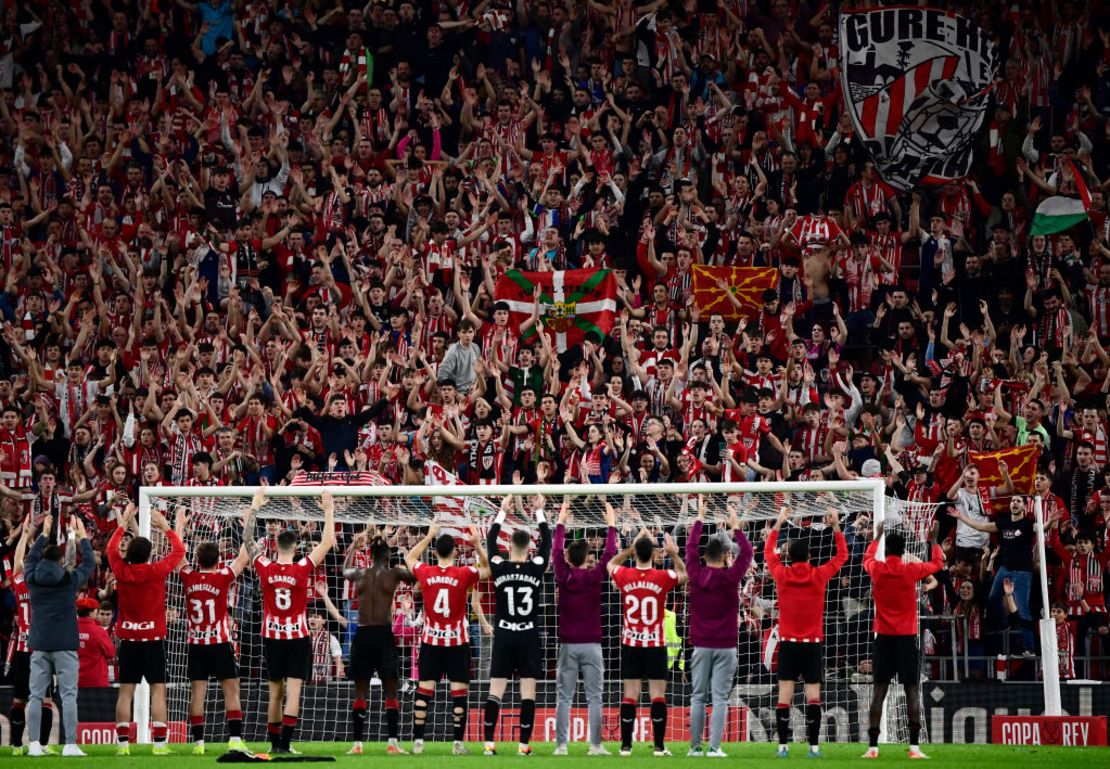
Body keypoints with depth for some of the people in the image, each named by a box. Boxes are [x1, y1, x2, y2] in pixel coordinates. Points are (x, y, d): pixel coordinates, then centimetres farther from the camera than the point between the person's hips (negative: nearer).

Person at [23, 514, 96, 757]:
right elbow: (89, 563, 11)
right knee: (68, 695, -3)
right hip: (65, 646, -3)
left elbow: (31, 559, 23)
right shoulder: (70, 580, -4)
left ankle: (34, 744, 1)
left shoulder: (32, 580, 3)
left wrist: (44, 534, 33)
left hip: (39, 646, 3)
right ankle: (70, 744, -8)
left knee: (36, 695, 4)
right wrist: (82, 535, 24)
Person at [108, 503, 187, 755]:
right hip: (153, 639, -3)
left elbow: (111, 548, 17)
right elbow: (179, 550, 4)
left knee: (125, 692, 5)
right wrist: (165, 526, 13)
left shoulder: (121, 571, -3)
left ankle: (123, 743, 2)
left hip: (127, 639, 3)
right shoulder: (156, 571, -10)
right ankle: (160, 743, -6)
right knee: (158, 690, -1)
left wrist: (124, 522, 23)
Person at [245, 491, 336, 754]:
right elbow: (327, 543, -5)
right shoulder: (302, 569, -12)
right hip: (298, 636, -3)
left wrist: (255, 507, 15)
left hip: (272, 636, 3)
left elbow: (249, 541, 8)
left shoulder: (265, 568, -6)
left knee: (275, 692, 11)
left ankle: (274, 742, 16)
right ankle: (285, 743, -13)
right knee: (293, 690, -5)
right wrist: (329, 512, 2)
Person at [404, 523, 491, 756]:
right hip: (457, 642, -2)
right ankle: (457, 743, -1)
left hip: (431, 641, 2)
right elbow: (487, 569, 8)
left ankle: (418, 741, 3)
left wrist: (428, 537, 22)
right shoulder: (463, 574, -10)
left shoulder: (425, 573, -4)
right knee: (459, 693, 1)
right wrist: (478, 544, 5)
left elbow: (409, 558, 19)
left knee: (424, 692, 4)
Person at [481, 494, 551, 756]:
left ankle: (488, 742, -2)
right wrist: (539, 511, 19)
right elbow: (547, 542, 10)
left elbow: (490, 543, 12)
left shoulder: (500, 568, -5)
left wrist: (502, 511, 20)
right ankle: (524, 744, -1)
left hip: (504, 636, 1)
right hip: (529, 636, -1)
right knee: (528, 690, 1)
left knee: (495, 690, 2)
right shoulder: (536, 568, -6)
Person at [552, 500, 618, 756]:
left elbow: (556, 550, 10)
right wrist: (611, 525, 13)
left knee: (564, 698, 3)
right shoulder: (594, 576, -6)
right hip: (591, 645, -1)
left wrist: (561, 522, 19)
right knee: (594, 698, 1)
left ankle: (561, 745, -1)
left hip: (567, 645, 1)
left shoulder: (563, 577, -3)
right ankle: (595, 745, -2)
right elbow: (609, 553, 3)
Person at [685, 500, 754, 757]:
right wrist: (735, 527, 12)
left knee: (698, 697, 6)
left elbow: (691, 547, 11)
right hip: (726, 646, -2)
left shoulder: (696, 576, -2)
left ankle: (695, 746, 6)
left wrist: (700, 518, 18)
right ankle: (714, 747, -8)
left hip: (701, 646, 2)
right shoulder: (731, 577, -7)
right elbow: (746, 552, 3)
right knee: (720, 697, -3)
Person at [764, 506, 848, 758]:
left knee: (784, 696, 0)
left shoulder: (782, 575, -3)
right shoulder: (819, 575, -5)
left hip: (788, 643, 1)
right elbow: (842, 555, 11)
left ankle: (783, 745, -4)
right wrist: (836, 527, 13)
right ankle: (814, 745, -5)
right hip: (813, 643, -1)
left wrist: (778, 524, 21)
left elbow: (768, 551, 16)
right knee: (813, 695, -2)